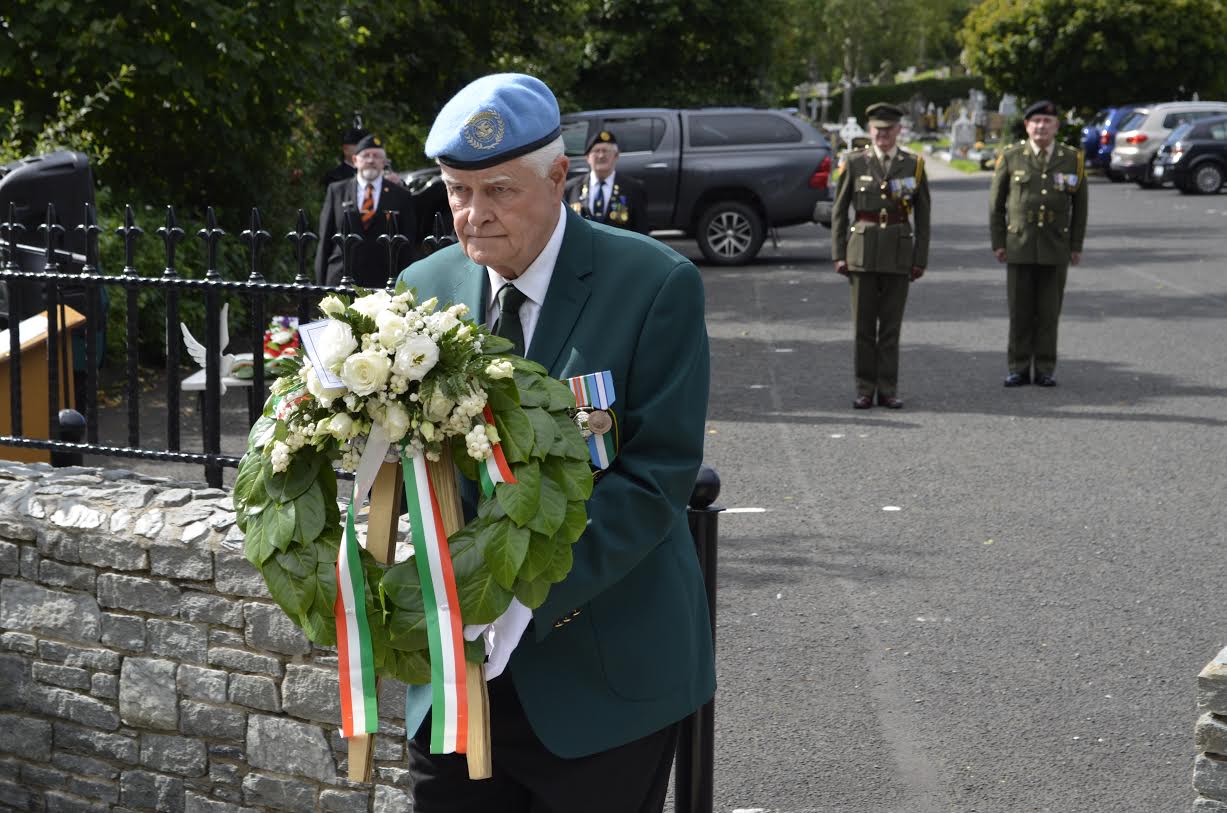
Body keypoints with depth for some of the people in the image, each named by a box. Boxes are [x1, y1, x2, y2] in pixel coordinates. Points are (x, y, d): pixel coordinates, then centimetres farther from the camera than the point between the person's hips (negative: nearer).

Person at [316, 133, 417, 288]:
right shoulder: (336, 191, 11)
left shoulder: (401, 196, 7)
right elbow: (325, 238, 11)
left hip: (383, 281, -1)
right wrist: (322, 281, 5)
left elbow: (408, 246, 7)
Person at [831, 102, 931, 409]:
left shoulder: (914, 165, 5)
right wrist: (838, 254, -1)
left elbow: (922, 217, 6)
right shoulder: (854, 163, 3)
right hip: (862, 252, 0)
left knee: (891, 325, 3)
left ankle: (888, 390, 10)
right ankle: (865, 390, 9)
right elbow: (839, 211, 5)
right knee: (864, 324, 2)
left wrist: (920, 259, 1)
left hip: (898, 252, 0)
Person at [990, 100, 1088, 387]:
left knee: (1049, 310, 3)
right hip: (1019, 246, 0)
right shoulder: (1011, 158, 2)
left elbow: (1080, 206, 7)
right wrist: (998, 243, 1)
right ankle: (1018, 369, 9)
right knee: (1020, 310, 2)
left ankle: (1045, 369, 10)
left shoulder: (1072, 159, 3)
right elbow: (996, 204, 5)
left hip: (1055, 247, 0)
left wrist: (1077, 245, 4)